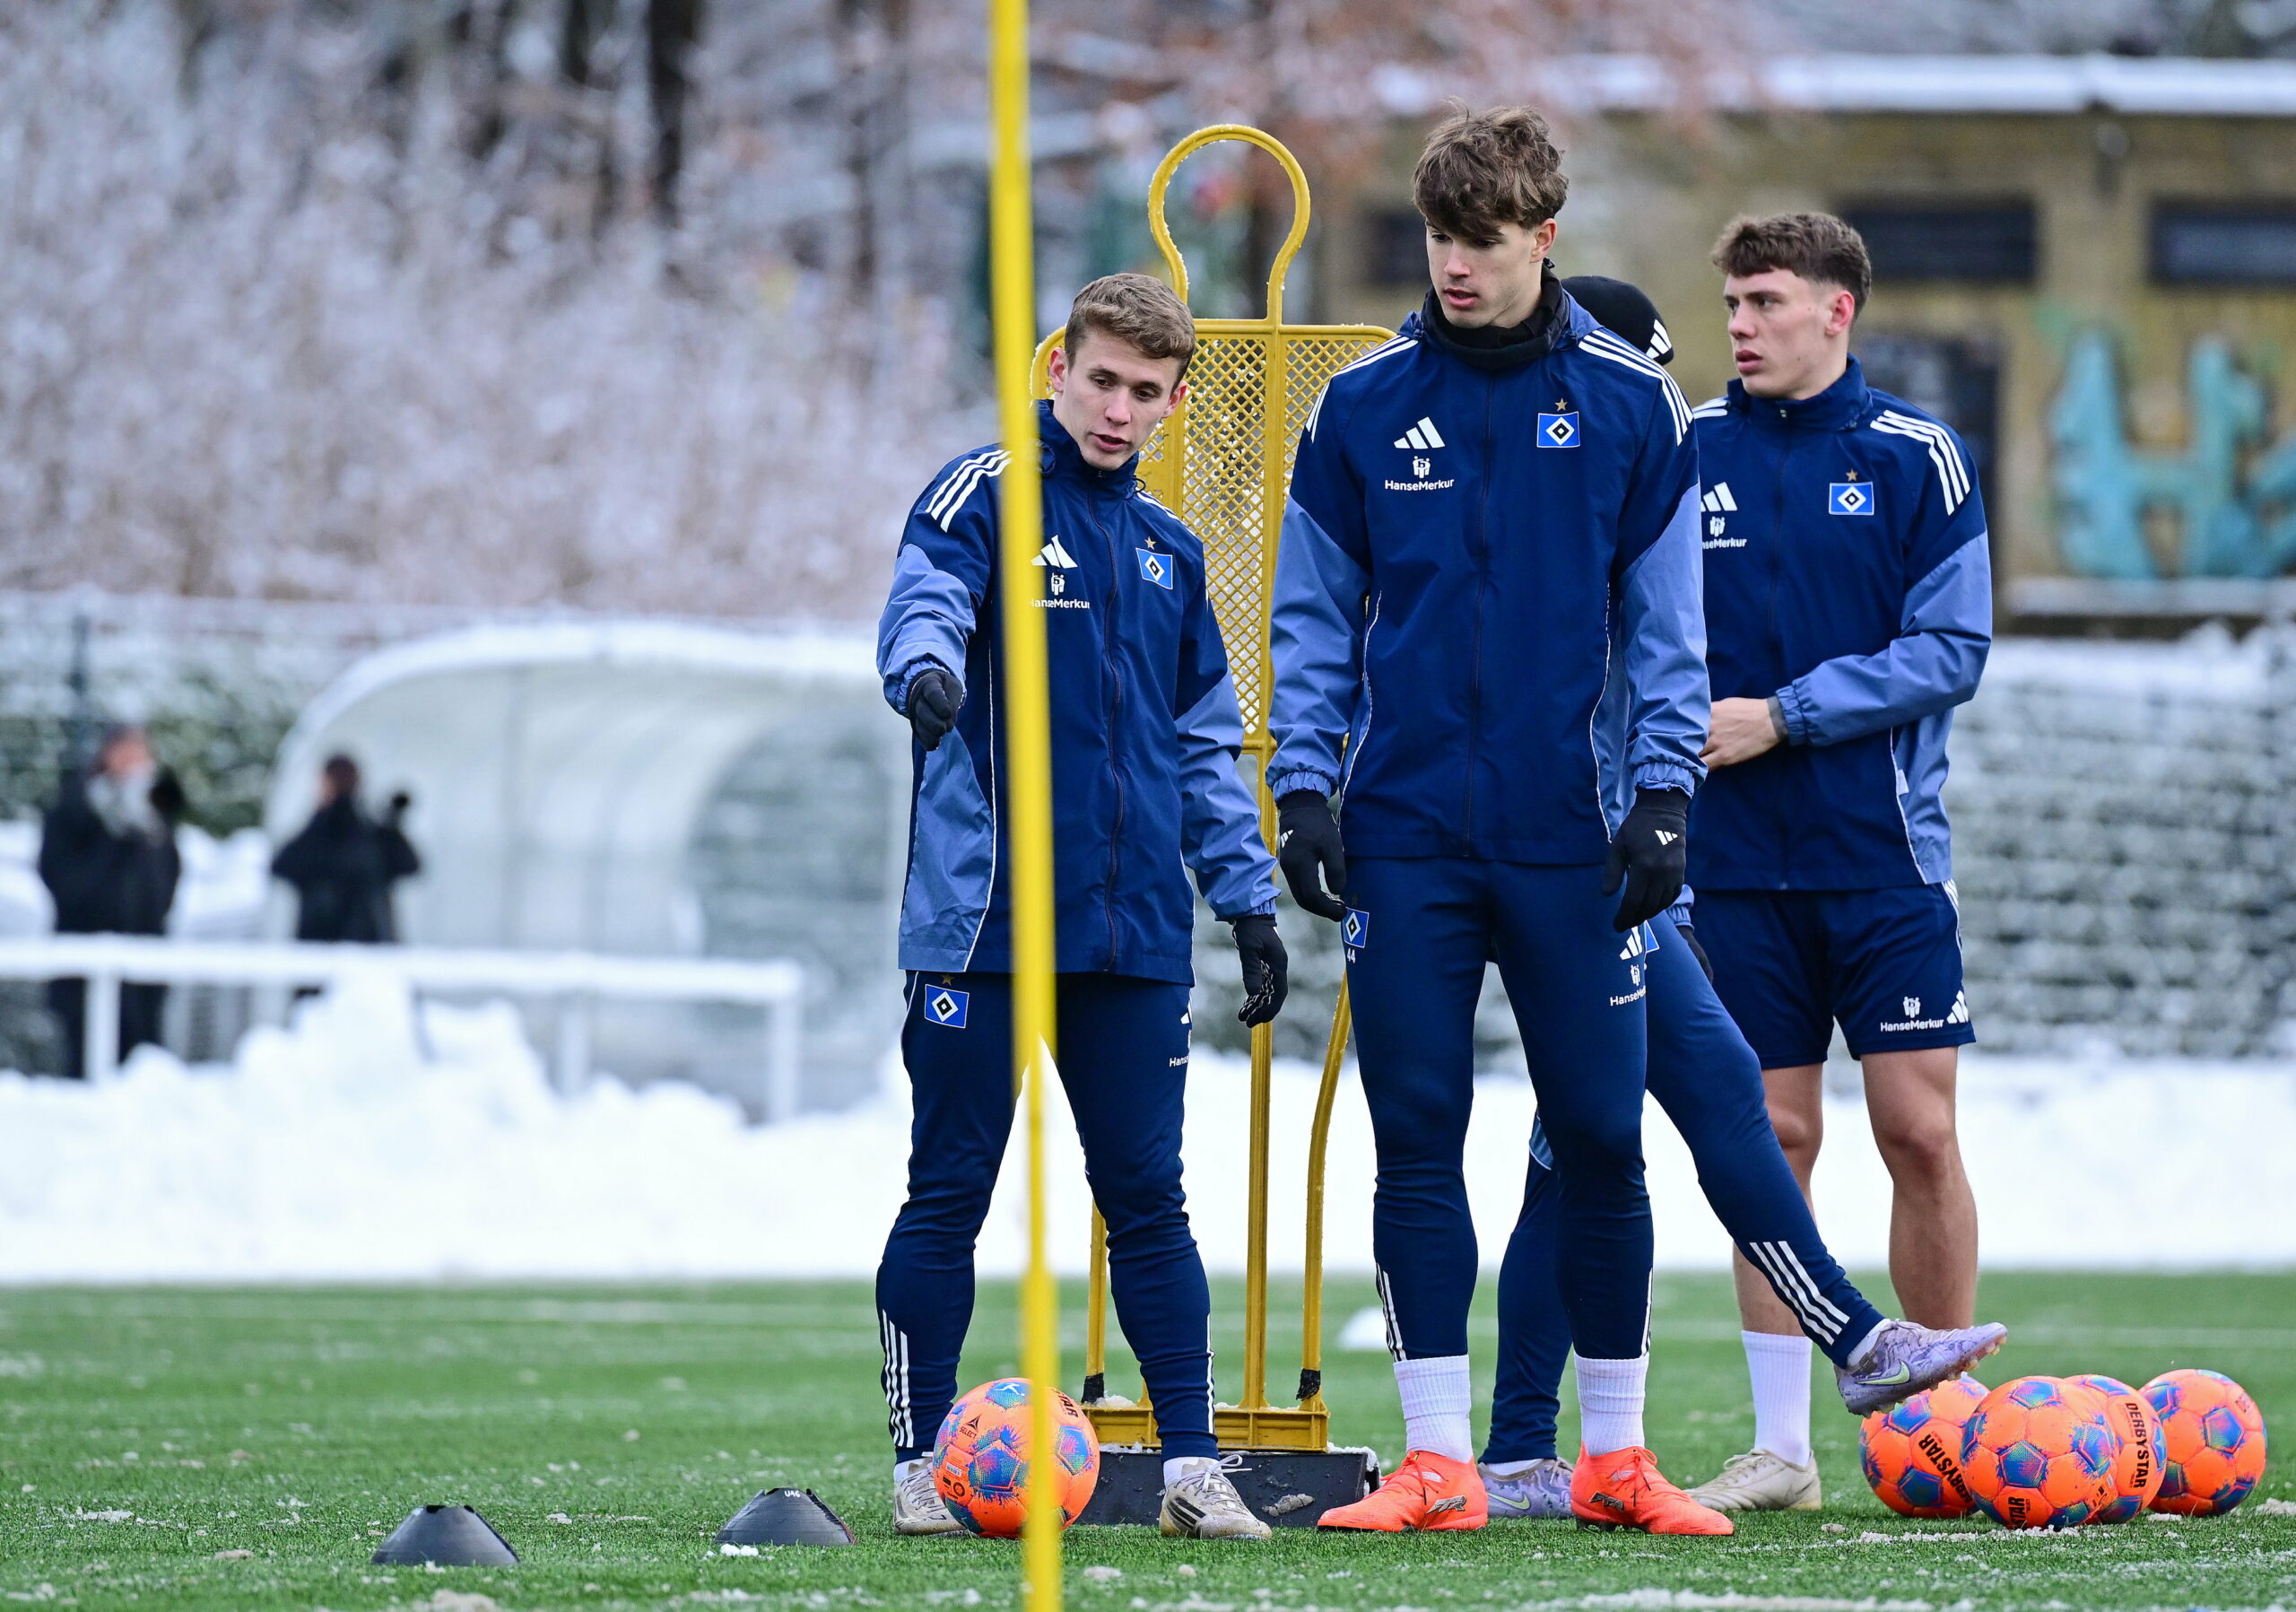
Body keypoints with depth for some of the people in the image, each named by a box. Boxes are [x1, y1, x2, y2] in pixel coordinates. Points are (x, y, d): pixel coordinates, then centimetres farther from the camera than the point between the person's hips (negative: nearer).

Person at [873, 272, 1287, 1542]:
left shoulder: (1168, 551, 17)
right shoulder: (985, 496, -1)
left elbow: (1206, 744, 22)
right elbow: (927, 597, -23)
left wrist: (1247, 899, 15)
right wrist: (927, 672, -45)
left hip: (1134, 933, 5)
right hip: (982, 920, -5)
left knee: (1148, 1200, 4)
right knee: (948, 1196, 1)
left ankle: (1191, 1464, 6)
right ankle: (922, 1462, 8)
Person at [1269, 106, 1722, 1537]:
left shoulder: (1629, 405, 2)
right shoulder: (1364, 408, 4)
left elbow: (1667, 617, 4)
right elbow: (1314, 616, 8)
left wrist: (1664, 788, -4)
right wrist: (1304, 785, -1)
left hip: (1571, 835, 0)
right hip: (1405, 832, 0)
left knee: (1601, 1141, 2)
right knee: (1418, 1141, 0)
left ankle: (1616, 1457, 12)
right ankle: (1436, 1464, 4)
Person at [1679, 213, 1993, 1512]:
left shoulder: (1917, 456, -1)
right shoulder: (1688, 453, 5)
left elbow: (1953, 649, -7)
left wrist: (1784, 714, -13)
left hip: (1887, 856, -2)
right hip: (1742, 862, 2)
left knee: (1919, 1129, -4)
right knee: (1775, 1136, 3)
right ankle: (1781, 1444, 7)